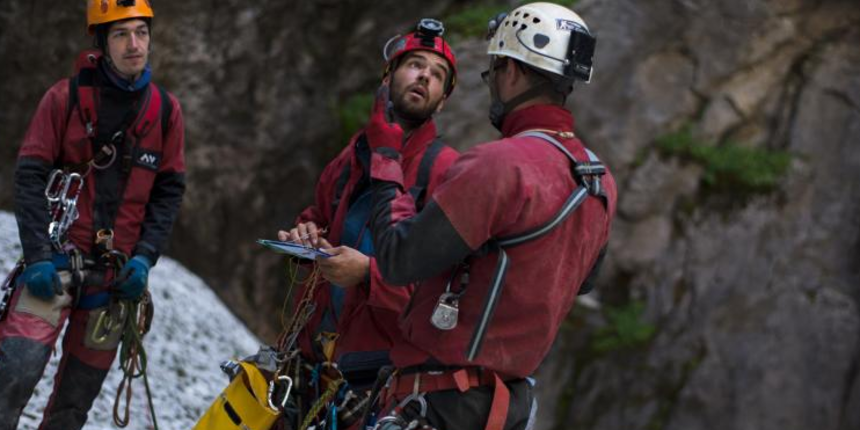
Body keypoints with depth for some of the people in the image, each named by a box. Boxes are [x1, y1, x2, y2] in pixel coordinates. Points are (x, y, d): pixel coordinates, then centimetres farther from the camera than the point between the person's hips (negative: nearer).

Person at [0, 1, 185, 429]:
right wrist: (38, 256, -14)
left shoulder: (166, 110, 5)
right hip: (58, 259, -3)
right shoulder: (66, 97, -3)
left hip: (115, 275, 3)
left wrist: (145, 257, -4)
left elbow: (169, 190, 9)